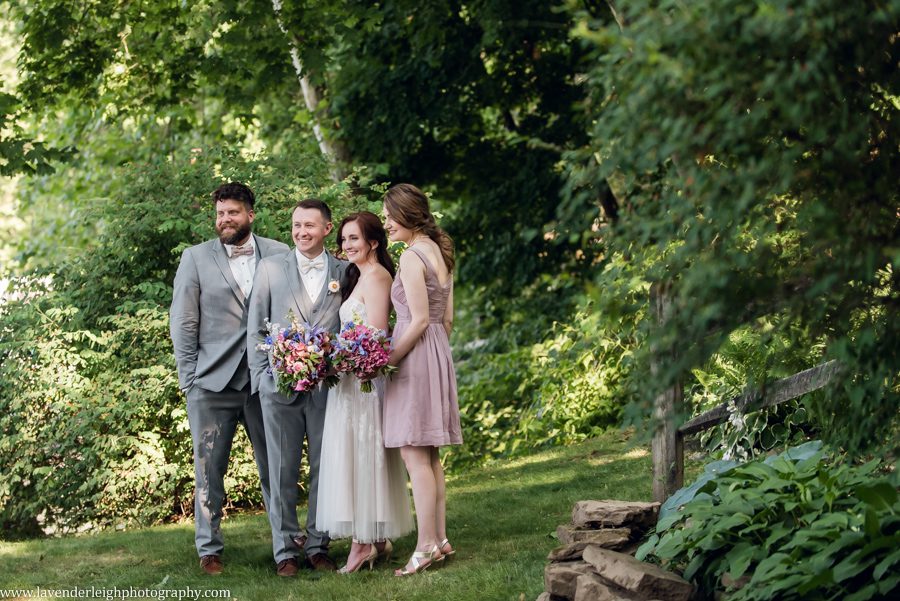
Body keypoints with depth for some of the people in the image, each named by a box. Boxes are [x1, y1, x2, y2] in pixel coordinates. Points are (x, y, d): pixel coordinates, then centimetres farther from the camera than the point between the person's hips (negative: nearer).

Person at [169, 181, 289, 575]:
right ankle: (209, 549, 11)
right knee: (209, 468, 3)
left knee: (275, 468, 5)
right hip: (213, 381, 0)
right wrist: (188, 378, -2)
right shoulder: (196, 258, 4)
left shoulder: (279, 255, 5)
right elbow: (183, 323, 4)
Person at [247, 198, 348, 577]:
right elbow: (256, 327, 7)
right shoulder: (270, 269, 6)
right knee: (282, 471, 2)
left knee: (325, 469, 4)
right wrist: (261, 374, -1)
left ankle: (318, 546, 13)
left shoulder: (345, 273, 6)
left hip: (328, 386, 1)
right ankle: (285, 549, 8)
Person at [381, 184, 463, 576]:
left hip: (416, 354, -9)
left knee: (415, 455, -7)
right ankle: (440, 539, 14)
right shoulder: (440, 252, 13)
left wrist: (387, 360, -12)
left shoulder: (412, 256, -14)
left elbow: (419, 320, -18)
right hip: (438, 353, 9)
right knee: (429, 456, 12)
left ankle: (427, 546, -7)